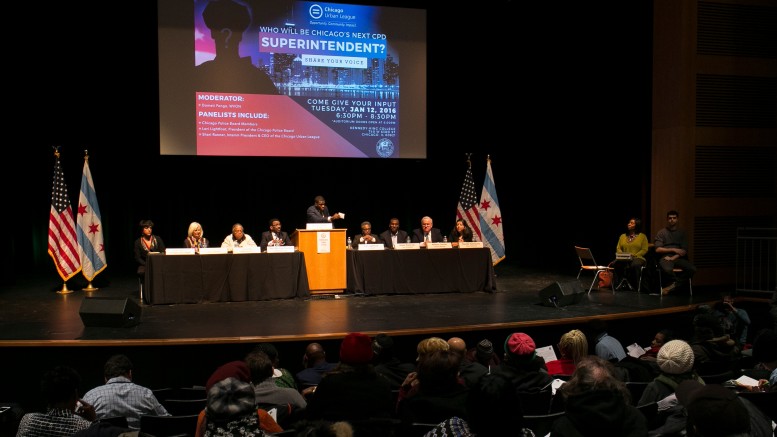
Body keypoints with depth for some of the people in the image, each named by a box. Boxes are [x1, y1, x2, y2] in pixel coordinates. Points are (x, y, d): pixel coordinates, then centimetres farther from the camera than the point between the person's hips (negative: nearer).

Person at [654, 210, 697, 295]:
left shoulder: (681, 233, 16)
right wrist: (674, 250, -6)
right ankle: (677, 283, -7)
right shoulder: (661, 233, 10)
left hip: (678, 258, 3)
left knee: (692, 269, -27)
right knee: (667, 269, -38)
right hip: (665, 258, -3)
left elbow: (684, 251, 6)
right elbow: (658, 249, 0)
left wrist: (673, 257, -10)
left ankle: (673, 286, -16)